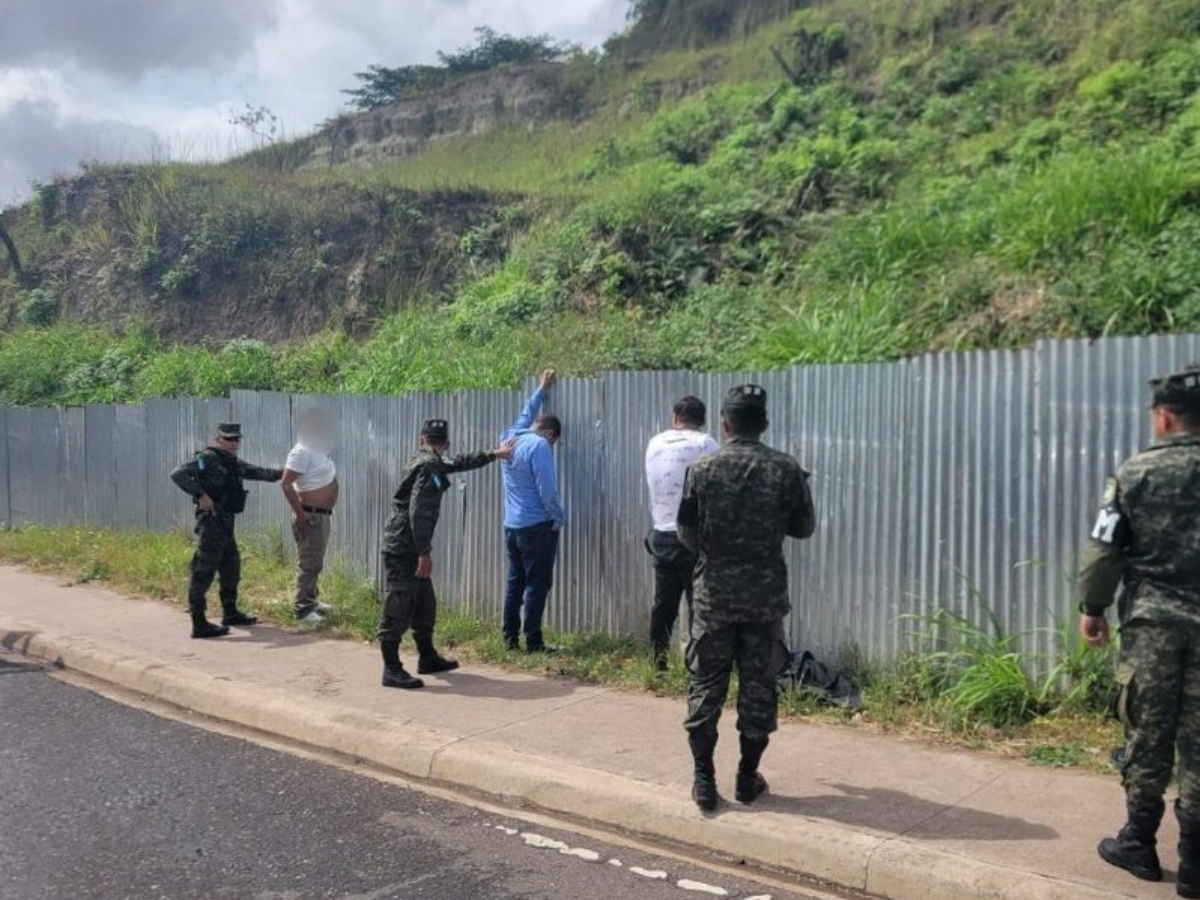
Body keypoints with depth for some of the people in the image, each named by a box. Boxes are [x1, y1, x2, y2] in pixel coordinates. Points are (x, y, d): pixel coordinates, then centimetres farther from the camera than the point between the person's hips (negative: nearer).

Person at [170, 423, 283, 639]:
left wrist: (280, 474, 14)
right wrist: (200, 495, -25)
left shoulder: (234, 463, 15)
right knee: (204, 570, -9)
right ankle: (199, 623, -7)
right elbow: (178, 475, -21)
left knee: (232, 566, 19)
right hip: (211, 521, -10)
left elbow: (255, 472, 26)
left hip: (226, 522, 10)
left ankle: (230, 613, 33)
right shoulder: (207, 459, -11)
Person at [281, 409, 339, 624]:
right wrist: (300, 514, -23)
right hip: (310, 516, -10)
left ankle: (311, 600, 28)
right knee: (309, 563, -6)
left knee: (316, 562, 18)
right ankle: (302, 608, -1)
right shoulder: (303, 452, -16)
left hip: (323, 514, 10)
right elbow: (286, 484, -22)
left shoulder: (318, 451, 13)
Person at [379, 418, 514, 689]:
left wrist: (493, 454, 40)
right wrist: (424, 553, -22)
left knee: (425, 605, 17)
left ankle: (428, 658, 28)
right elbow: (418, 512, -23)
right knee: (398, 610, -6)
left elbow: (459, 463, 33)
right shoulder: (430, 466, -15)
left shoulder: (428, 462, 15)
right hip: (403, 548, -10)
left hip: (407, 547, 10)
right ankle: (392, 670, -3)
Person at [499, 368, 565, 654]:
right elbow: (547, 488, -17)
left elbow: (526, 415, 28)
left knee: (515, 582, 13)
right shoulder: (539, 445, -15)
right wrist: (559, 520, -4)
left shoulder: (511, 438, 7)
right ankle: (533, 642, 0)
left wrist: (542, 389, 39)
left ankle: (510, 638, 17)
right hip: (537, 526, -8)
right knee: (537, 585, -2)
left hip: (512, 526, 8)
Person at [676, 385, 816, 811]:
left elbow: (686, 533, 1)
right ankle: (748, 777, 18)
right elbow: (804, 528, 6)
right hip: (765, 594, 0)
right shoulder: (786, 469, -5)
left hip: (714, 593, 0)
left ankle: (703, 779, 11)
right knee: (759, 686, 10)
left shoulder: (702, 469, -5)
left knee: (706, 685, 9)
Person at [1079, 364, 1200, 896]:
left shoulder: (1136, 472, -4)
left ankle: (1139, 843, 18)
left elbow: (1104, 549, -4)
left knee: (1147, 732, 8)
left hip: (1151, 619, -1)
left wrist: (1092, 607, 6)